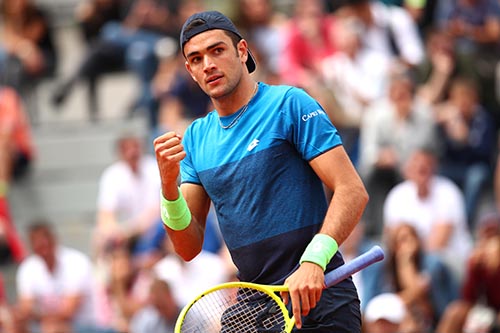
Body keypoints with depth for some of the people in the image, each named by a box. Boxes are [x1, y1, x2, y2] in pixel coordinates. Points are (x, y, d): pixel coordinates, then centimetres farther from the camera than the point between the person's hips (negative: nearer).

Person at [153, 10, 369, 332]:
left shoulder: (290, 104, -6)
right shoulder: (196, 137, 11)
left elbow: (353, 192, -14)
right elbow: (190, 248, 8)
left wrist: (313, 261, -27)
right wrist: (169, 185, -10)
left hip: (316, 300, -5)